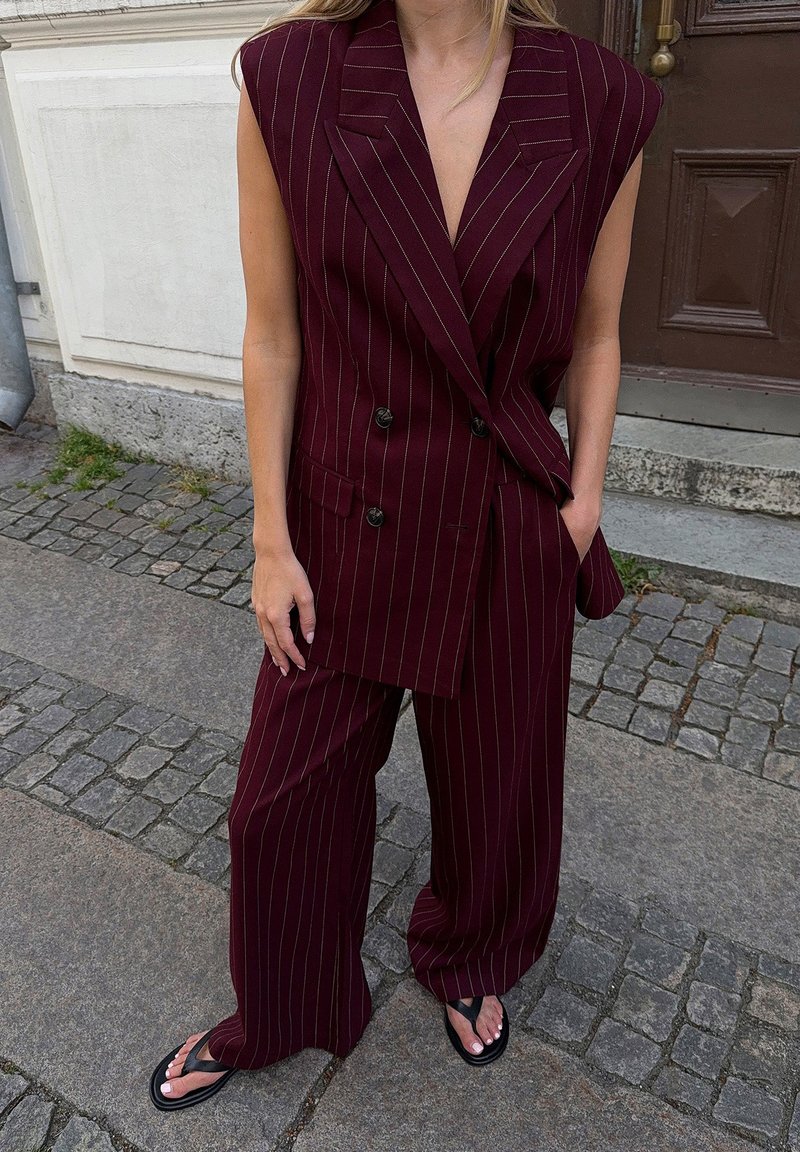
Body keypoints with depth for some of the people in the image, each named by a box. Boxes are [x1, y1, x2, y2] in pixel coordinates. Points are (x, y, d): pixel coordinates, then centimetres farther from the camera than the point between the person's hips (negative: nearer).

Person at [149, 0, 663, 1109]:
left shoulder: (605, 105, -7)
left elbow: (594, 339, 4)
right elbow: (272, 335, -6)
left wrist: (583, 504, -2)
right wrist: (272, 542, -4)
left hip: (510, 536, 1)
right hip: (345, 527, 0)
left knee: (496, 787, 20)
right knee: (286, 798, 15)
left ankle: (468, 966, 56)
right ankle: (273, 1019, 48)